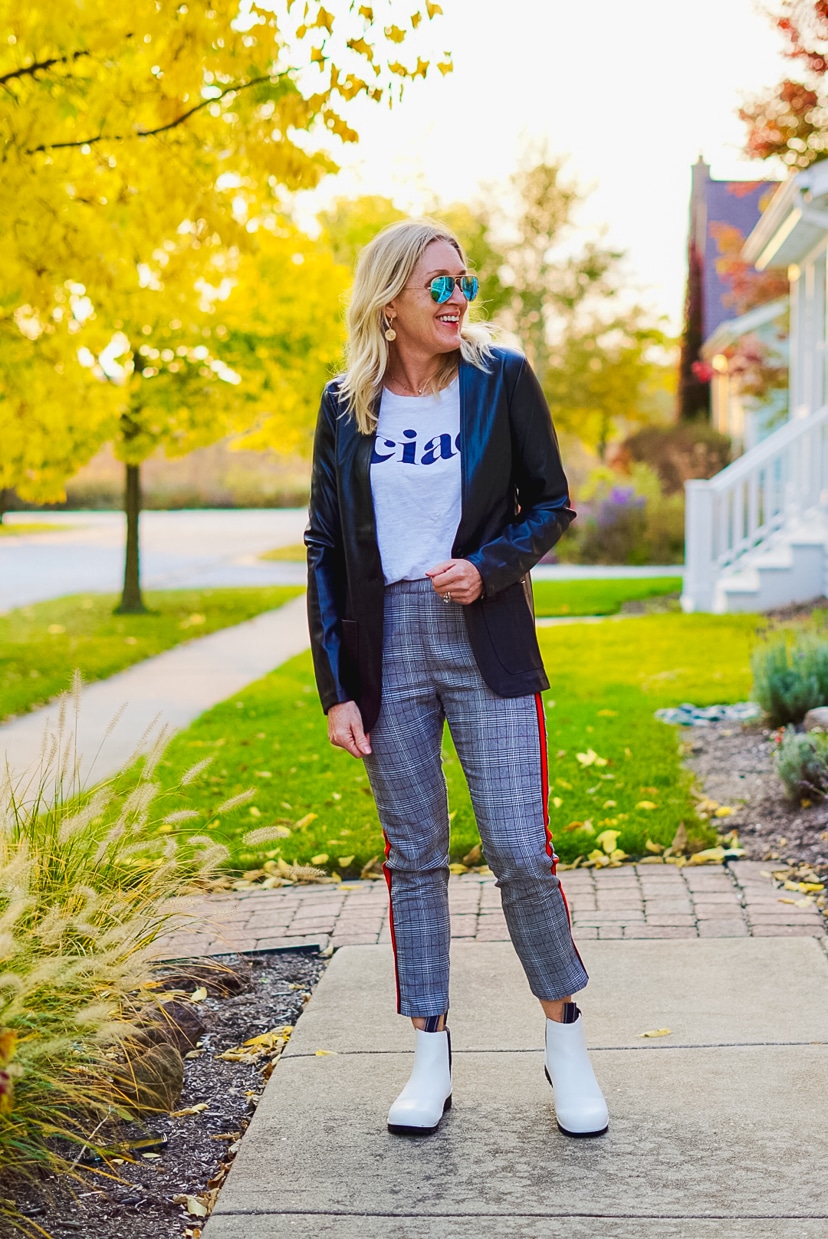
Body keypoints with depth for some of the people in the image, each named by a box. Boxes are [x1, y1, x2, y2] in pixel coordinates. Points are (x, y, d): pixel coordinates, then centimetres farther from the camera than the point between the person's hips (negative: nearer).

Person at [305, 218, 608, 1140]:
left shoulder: (501, 379, 0)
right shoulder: (346, 406, 4)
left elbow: (550, 505, 6)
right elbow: (326, 548, 5)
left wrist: (489, 568, -15)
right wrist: (336, 689, 0)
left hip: (486, 643, -1)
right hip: (387, 646, 2)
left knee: (520, 849, -5)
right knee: (413, 854, 6)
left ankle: (564, 1040, 16)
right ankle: (431, 1056, 18)